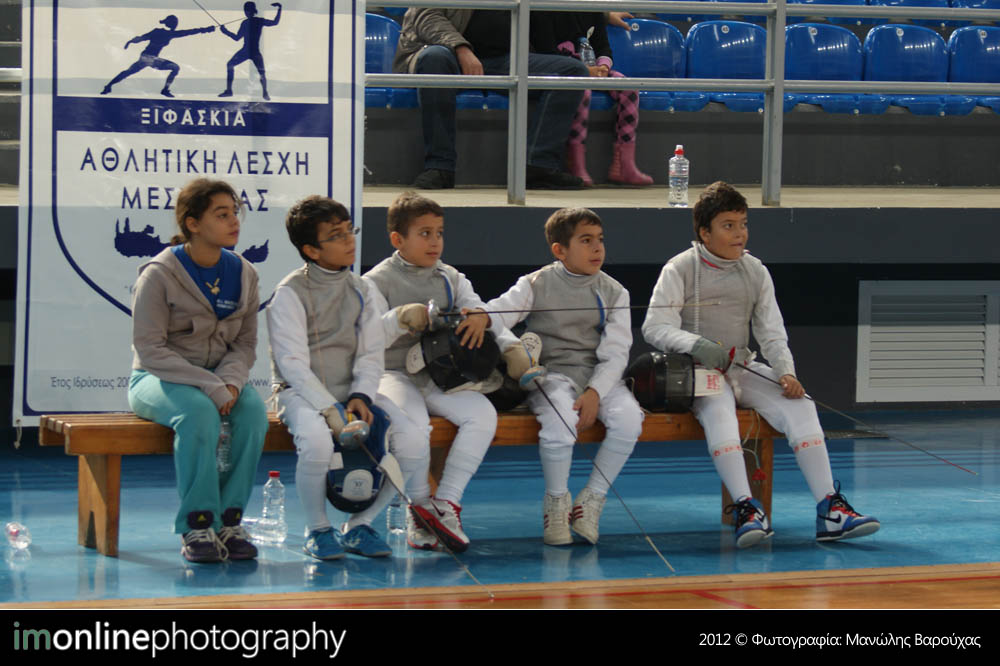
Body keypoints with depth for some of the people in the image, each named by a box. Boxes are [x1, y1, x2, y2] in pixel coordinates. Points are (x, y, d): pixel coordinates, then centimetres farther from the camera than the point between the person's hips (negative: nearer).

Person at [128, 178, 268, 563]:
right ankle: (197, 526, -31)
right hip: (157, 379, -4)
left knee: (253, 411, -28)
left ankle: (228, 521, -21)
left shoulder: (242, 274, 5)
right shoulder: (159, 275, -12)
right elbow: (150, 350, -16)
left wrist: (230, 381, -16)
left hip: (219, 377, 5)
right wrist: (209, 386, -25)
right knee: (199, 413, -36)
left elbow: (246, 344, 7)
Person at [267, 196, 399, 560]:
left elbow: (371, 354, 8)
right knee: (317, 439, -38)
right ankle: (317, 530, -13)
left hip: (350, 395, 6)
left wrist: (361, 397, -11)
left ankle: (359, 524, 0)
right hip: (301, 393, -5)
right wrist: (330, 410, -24)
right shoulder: (290, 293, -7)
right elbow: (294, 365, -14)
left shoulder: (360, 291, 11)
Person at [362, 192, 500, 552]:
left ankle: (445, 503, -18)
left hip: (439, 377, 5)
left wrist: (480, 315, -19)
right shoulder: (378, 281, 0)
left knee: (483, 414, -23)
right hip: (395, 374, -5)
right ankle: (419, 507, -12)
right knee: (413, 424, -35)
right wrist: (400, 318, -27)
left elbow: (475, 305, 5)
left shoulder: (450, 278, 15)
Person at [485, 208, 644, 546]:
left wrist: (594, 393, -17)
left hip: (599, 377, 3)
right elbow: (500, 312, -12)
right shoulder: (537, 285, 0)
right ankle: (556, 503, -10)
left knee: (629, 417, -27)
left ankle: (590, 502, -9)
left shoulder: (613, 292, 6)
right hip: (551, 375, -3)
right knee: (560, 418, -35)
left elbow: (615, 353, -1)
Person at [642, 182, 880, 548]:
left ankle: (830, 509, -24)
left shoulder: (755, 271, 10)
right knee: (718, 412, -37)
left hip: (743, 368, 4)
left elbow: (772, 332, 6)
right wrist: (695, 344, -29)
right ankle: (746, 509, -45)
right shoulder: (680, 270, -3)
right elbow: (655, 326, -10)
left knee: (800, 407, -19)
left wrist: (786, 372, -13)